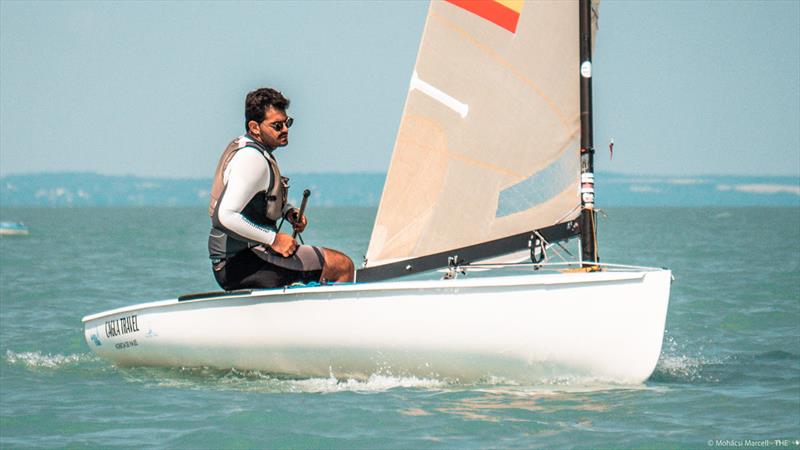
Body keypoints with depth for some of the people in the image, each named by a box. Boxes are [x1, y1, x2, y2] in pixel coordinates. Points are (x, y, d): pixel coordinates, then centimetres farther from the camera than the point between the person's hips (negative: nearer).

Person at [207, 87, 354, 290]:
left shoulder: (242, 146, 14)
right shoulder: (251, 158, -18)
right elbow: (225, 217, -30)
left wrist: (288, 211, 12)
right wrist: (274, 239, -22)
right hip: (244, 264, -11)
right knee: (342, 265, -13)